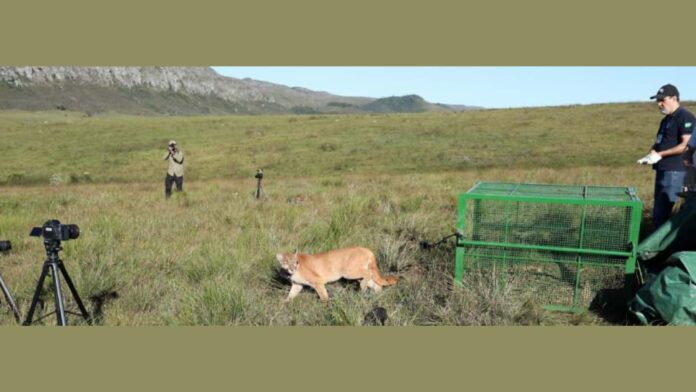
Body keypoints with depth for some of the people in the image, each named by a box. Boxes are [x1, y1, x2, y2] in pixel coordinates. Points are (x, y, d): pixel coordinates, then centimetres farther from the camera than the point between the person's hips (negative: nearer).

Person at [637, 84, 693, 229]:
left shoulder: (685, 117, -9)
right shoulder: (666, 119, 19)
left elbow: (687, 145, -18)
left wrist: (659, 155, -17)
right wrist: (650, 155, 4)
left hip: (674, 171, -9)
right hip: (662, 170, 10)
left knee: (662, 213, -10)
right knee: (658, 213, 12)